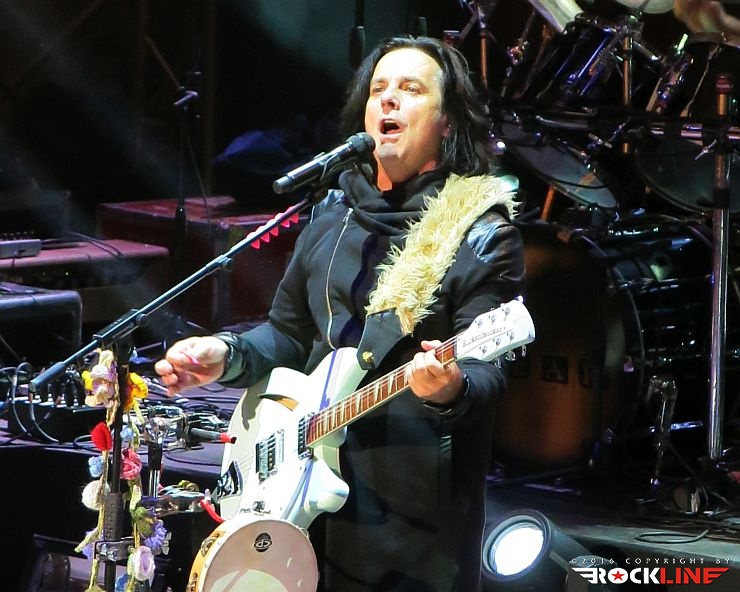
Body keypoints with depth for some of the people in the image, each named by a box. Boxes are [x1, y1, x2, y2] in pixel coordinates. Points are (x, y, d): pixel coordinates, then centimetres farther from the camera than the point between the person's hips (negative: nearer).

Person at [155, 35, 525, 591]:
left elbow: (487, 372, -16)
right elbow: (289, 333, 19)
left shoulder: (481, 234, -8)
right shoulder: (335, 214, 11)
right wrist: (227, 356, 0)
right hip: (313, 488, 6)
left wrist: (451, 387, -38)